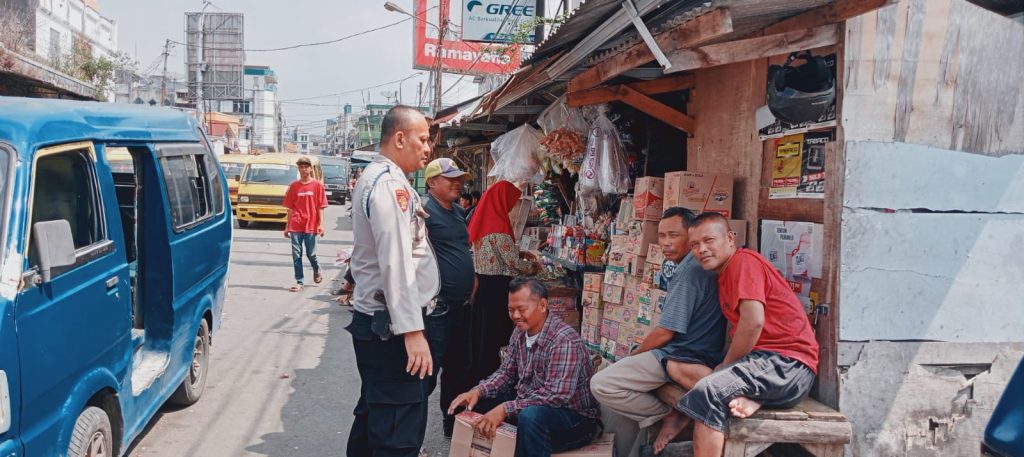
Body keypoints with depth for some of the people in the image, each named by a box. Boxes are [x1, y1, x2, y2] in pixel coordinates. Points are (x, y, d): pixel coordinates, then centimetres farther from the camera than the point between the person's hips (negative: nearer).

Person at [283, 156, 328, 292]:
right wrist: (287, 226, 8)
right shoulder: (294, 186, 5)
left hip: (311, 225, -2)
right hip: (296, 226, 2)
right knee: (296, 255, 2)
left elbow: (320, 207, -1)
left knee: (311, 254, 6)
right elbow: (290, 208, 9)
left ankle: (317, 270, 36)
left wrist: (321, 224, -8)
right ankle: (299, 282, 9)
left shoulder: (317, 185, -1)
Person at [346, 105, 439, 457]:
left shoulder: (375, 178, 16)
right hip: (391, 322, -11)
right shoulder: (390, 184, -16)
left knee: (375, 412, 19)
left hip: (374, 318, 11)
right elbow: (396, 263, -24)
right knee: (400, 426, -8)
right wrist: (412, 330, -26)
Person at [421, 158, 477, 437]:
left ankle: (454, 423, 33)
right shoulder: (424, 210, -12)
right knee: (428, 371, -7)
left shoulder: (459, 212, 15)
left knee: (459, 367, 18)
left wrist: (472, 277, 17)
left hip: (462, 304, 9)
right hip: (437, 306, -9)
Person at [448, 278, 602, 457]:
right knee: (481, 400, 2)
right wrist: (477, 391, -9)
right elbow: (506, 373, 10)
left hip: (575, 416, -8)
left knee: (531, 416, -37)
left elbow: (557, 395, -33)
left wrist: (506, 409, -36)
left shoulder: (564, 340, -25)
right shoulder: (520, 333, 2)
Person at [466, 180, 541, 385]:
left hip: (482, 282, 9)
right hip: (497, 286, -9)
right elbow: (514, 265, -16)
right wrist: (534, 265, 2)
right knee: (495, 337, 0)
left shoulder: (481, 221, 8)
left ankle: (476, 379, 26)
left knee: (480, 332, 16)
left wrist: (520, 253, 16)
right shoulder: (498, 226, -18)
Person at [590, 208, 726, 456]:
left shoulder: (689, 272, -19)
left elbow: (664, 333, -17)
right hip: (688, 354, 11)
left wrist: (633, 356, -3)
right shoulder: (696, 265, 12)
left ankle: (670, 415, -6)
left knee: (601, 384, -17)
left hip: (681, 359, -11)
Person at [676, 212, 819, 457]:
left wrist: (724, 367, -11)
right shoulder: (724, 274, 18)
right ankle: (745, 398, -8)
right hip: (761, 359, 11)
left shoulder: (743, 261, -10)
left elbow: (753, 322, -22)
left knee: (708, 392, -30)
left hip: (787, 363, -11)